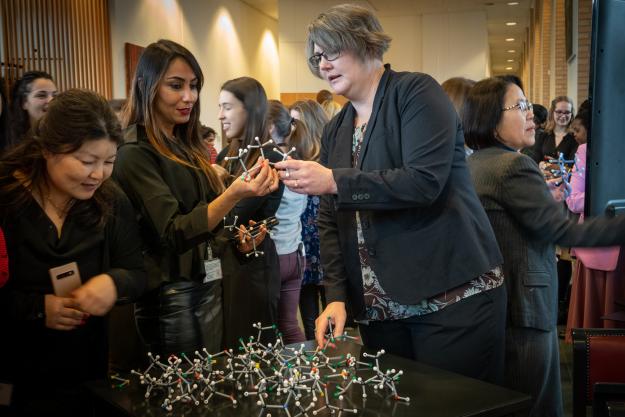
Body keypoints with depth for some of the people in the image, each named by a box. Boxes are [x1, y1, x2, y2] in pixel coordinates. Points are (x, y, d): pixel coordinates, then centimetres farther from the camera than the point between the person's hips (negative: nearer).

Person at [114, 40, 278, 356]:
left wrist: (236, 241, 3)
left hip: (208, 281, 8)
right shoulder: (135, 152, -13)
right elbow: (173, 233, -21)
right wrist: (233, 195, -33)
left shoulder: (186, 146, 10)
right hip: (171, 292, -7)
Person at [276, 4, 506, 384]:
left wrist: (333, 181, -21)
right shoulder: (335, 131, 14)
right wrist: (336, 295, -1)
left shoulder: (417, 92, -5)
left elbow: (425, 181, -19)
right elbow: (330, 219, 11)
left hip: (453, 295, -6)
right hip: (380, 307, 6)